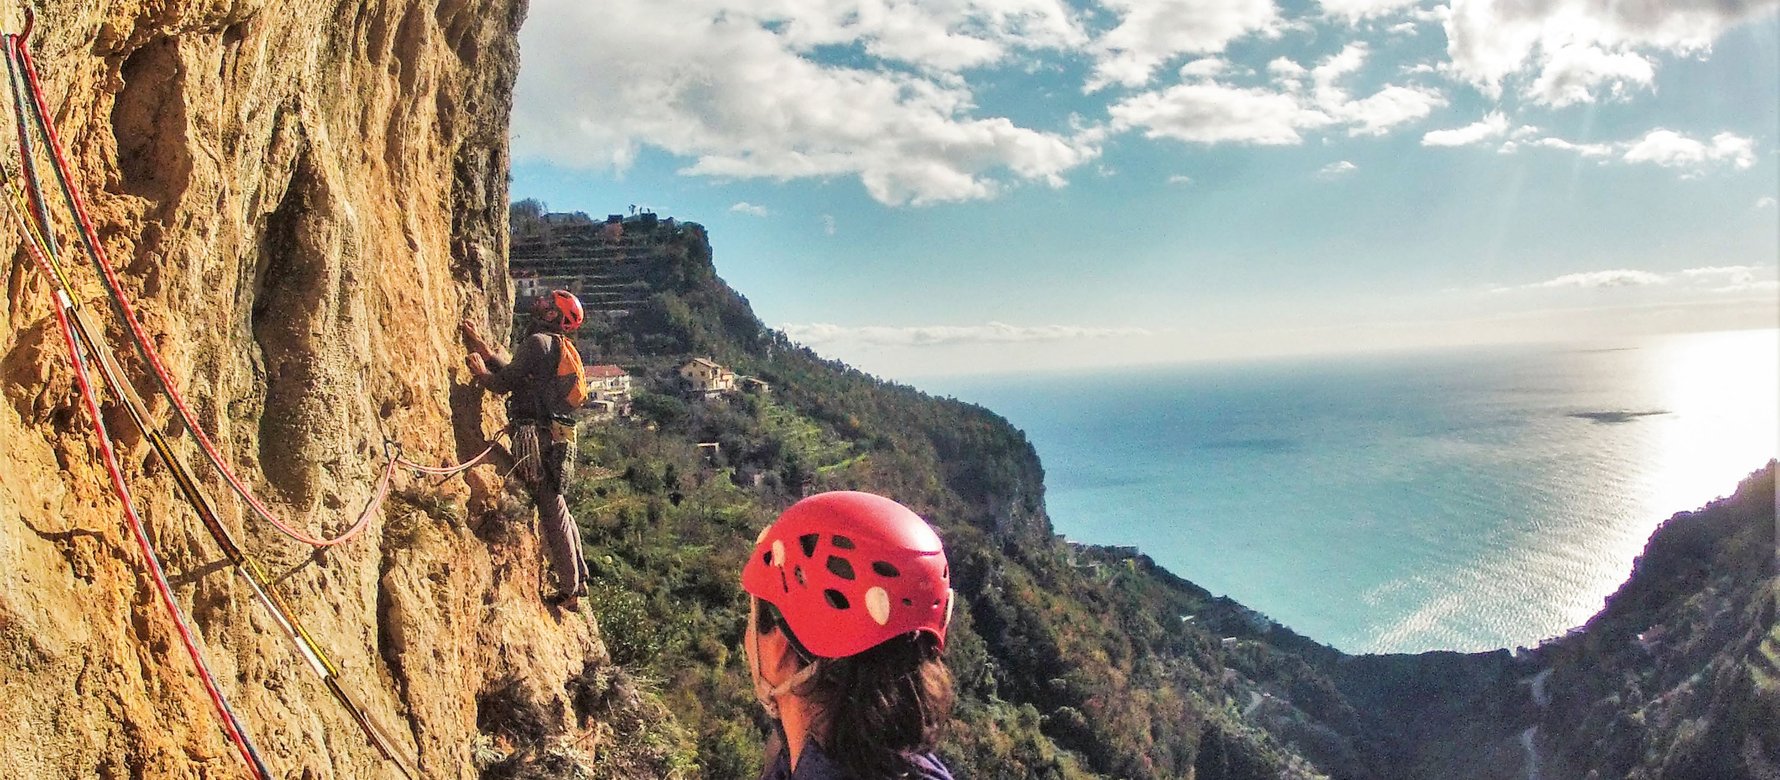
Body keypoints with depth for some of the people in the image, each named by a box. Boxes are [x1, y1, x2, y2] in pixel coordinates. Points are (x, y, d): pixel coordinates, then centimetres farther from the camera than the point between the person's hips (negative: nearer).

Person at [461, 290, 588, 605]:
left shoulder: (537, 342, -10)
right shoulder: (560, 348, 19)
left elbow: (504, 382, -10)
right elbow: (518, 375, 21)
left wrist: (481, 372, 9)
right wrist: (486, 352, 25)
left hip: (539, 434, -9)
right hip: (558, 435, 9)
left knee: (551, 509, -4)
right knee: (555, 505, 18)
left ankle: (569, 586, 0)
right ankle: (577, 577, 25)